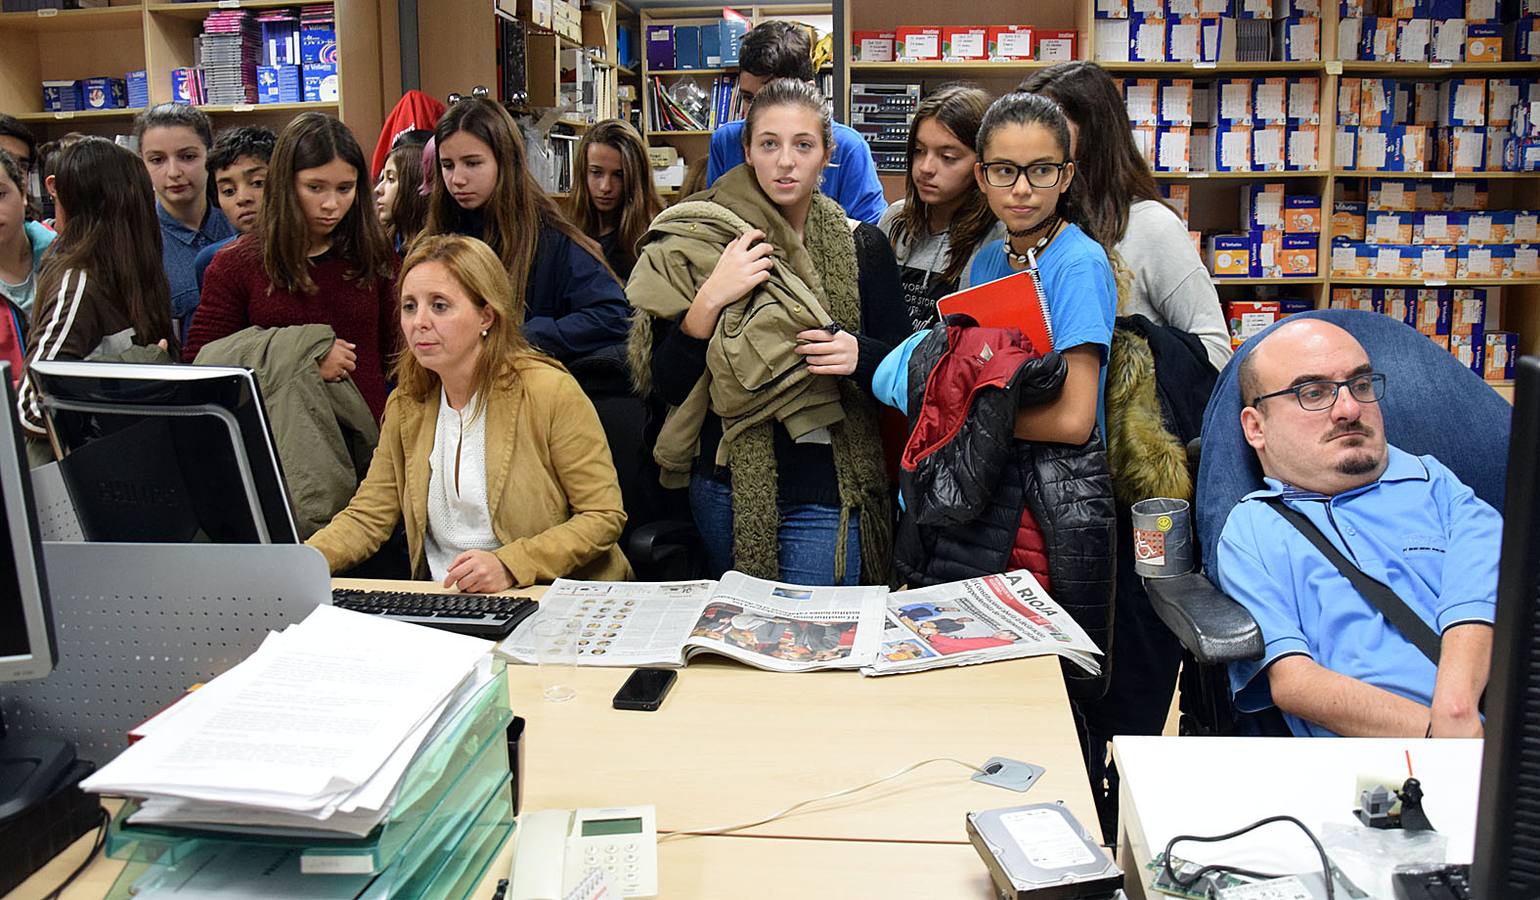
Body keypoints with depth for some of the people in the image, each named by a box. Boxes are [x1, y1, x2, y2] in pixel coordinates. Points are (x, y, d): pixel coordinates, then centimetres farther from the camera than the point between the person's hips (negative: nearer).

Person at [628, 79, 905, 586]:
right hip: (725, 484, 1)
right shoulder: (700, 243, -1)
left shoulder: (862, 248, -1)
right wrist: (710, 300, -18)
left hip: (824, 490, -1)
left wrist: (859, 355, -18)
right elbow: (668, 386, -5)